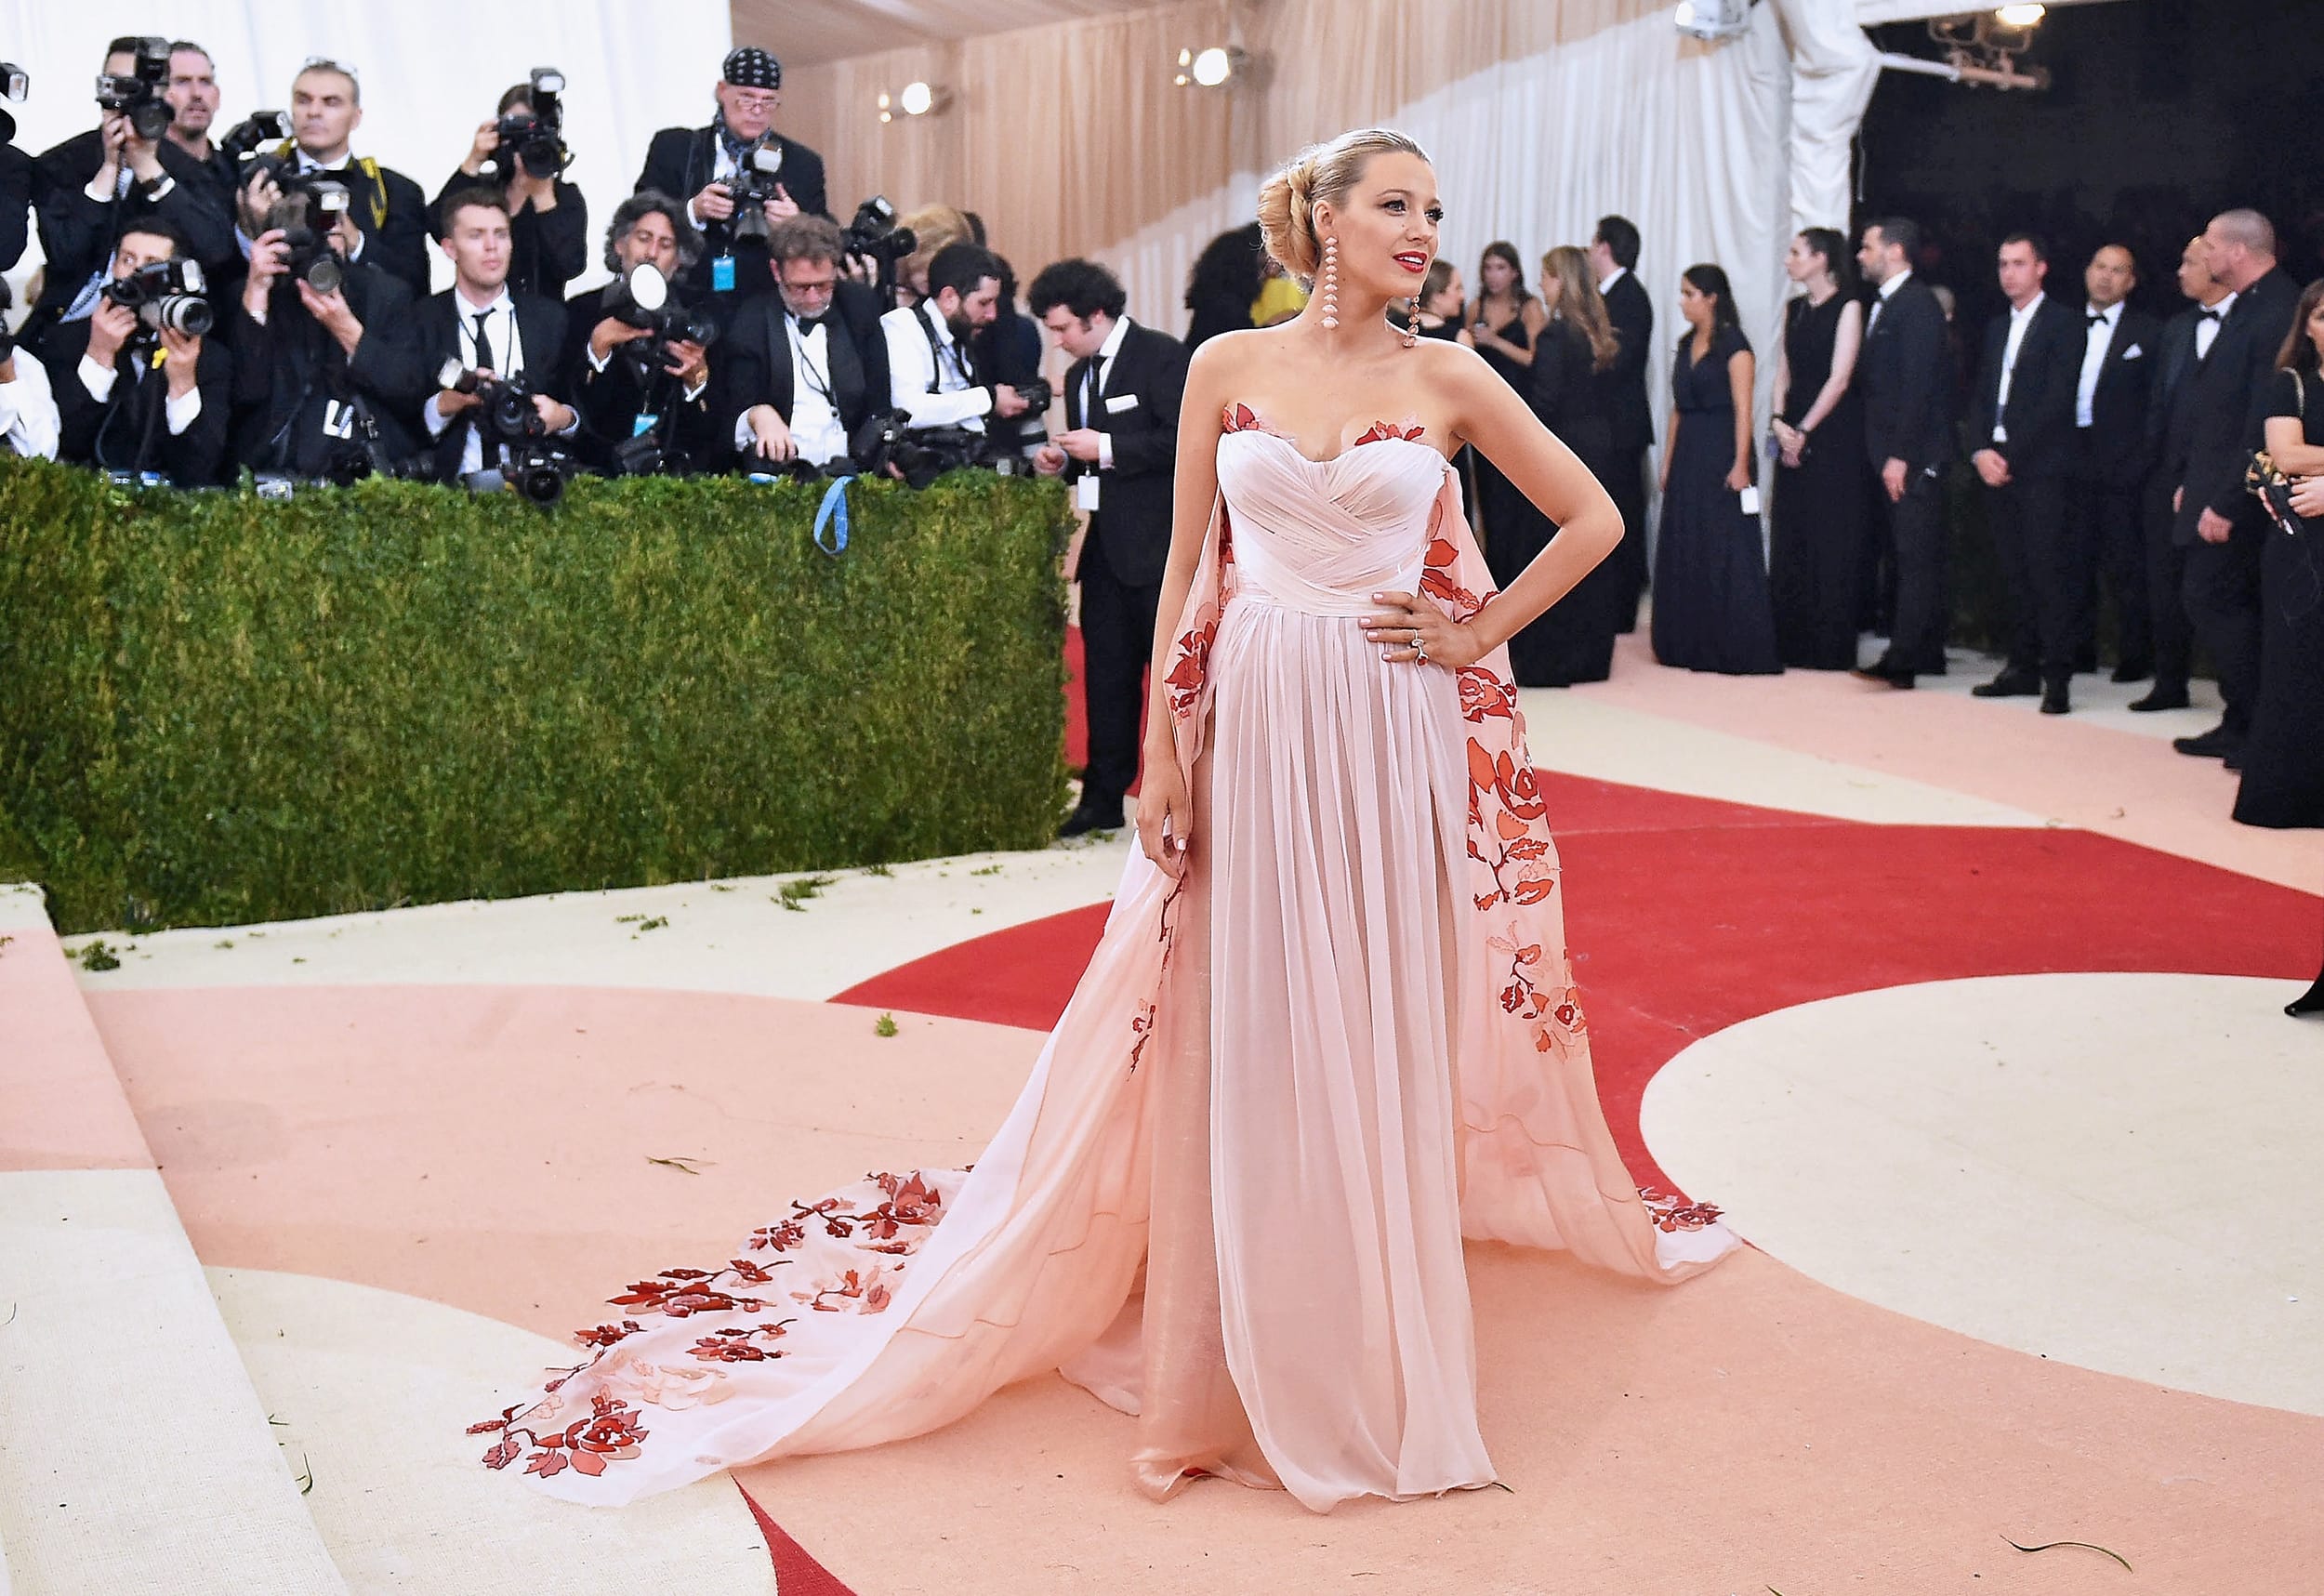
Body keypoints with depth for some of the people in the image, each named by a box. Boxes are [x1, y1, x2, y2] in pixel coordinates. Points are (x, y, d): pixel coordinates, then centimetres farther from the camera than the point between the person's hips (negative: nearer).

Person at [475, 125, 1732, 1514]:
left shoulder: (1447, 377, 1)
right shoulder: (1228, 368, 4)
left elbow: (1595, 520, 7)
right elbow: (1189, 566, 5)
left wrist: (1477, 633, 1)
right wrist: (1159, 750, 1)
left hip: (1395, 735, 0)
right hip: (1251, 727, 1)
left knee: (1383, 1037, 6)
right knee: (1237, 1044, 5)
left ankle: (1373, 1357, 22)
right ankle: (1230, 1371, 18)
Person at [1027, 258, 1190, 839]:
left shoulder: (1161, 355, -8)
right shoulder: (1080, 375, 16)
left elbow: (1183, 438, -17)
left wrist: (1106, 448, -17)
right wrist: (1063, 461, 5)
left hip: (1157, 541, -8)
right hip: (1107, 544, 8)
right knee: (1105, 671, 9)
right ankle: (1103, 798, 15)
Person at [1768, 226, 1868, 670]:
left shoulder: (1847, 308, -6)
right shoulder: (1793, 310, 14)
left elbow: (1839, 379, -12)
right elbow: (1783, 374, 12)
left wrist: (1804, 431, -14)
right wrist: (1779, 422, -4)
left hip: (1833, 434, -7)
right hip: (1792, 435, 7)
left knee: (1831, 541, -3)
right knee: (1790, 538, 7)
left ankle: (1830, 646, 2)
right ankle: (1791, 643, 14)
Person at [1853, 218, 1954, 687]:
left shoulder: (1918, 304, -12)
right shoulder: (1885, 304, 17)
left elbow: (1918, 385, -18)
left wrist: (1901, 455, -20)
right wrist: (1883, 454, 13)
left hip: (1913, 457, -9)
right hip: (1891, 454, 9)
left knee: (1916, 557, -9)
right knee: (1907, 556, 11)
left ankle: (1905, 659, -12)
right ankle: (1921, 654, 15)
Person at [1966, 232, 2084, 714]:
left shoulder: (2063, 322, -2)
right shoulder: (1997, 328, 20)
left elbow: (2057, 399, -10)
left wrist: (2011, 454, -13)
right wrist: (1981, 451, -1)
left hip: (2041, 469, -7)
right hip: (1996, 466, 7)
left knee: (2048, 570, -10)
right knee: (2013, 572, 8)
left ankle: (2057, 677, -10)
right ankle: (2022, 667, 13)